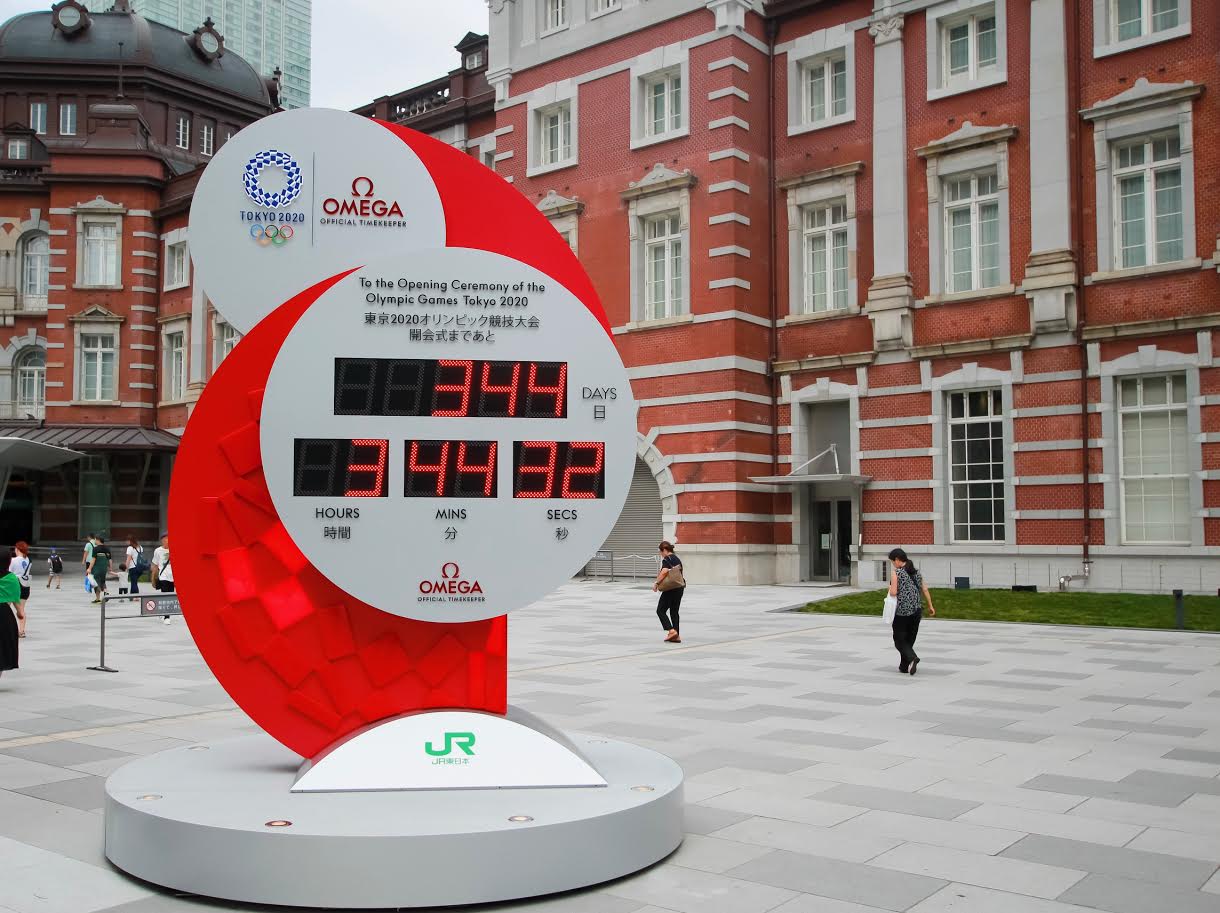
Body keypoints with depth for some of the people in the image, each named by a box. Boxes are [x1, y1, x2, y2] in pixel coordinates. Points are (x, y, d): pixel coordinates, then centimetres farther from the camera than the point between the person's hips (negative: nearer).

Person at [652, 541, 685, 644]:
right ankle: (676, 636, 11)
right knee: (674, 611, 13)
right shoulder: (677, 559, 16)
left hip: (670, 589, -9)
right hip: (680, 588, 9)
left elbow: (664, 571, -26)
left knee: (661, 610, 0)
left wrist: (656, 583, -20)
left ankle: (671, 631, -14)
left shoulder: (666, 559, -10)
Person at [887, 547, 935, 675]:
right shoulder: (917, 573, 9)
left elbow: (893, 592, -16)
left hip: (902, 611, -6)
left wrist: (890, 590, 5)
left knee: (899, 640, 4)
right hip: (916, 610, 6)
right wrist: (930, 606, 16)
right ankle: (904, 667, 19)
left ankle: (912, 658, -19)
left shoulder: (896, 573, -10)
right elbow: (925, 590, 10)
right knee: (909, 639, 16)